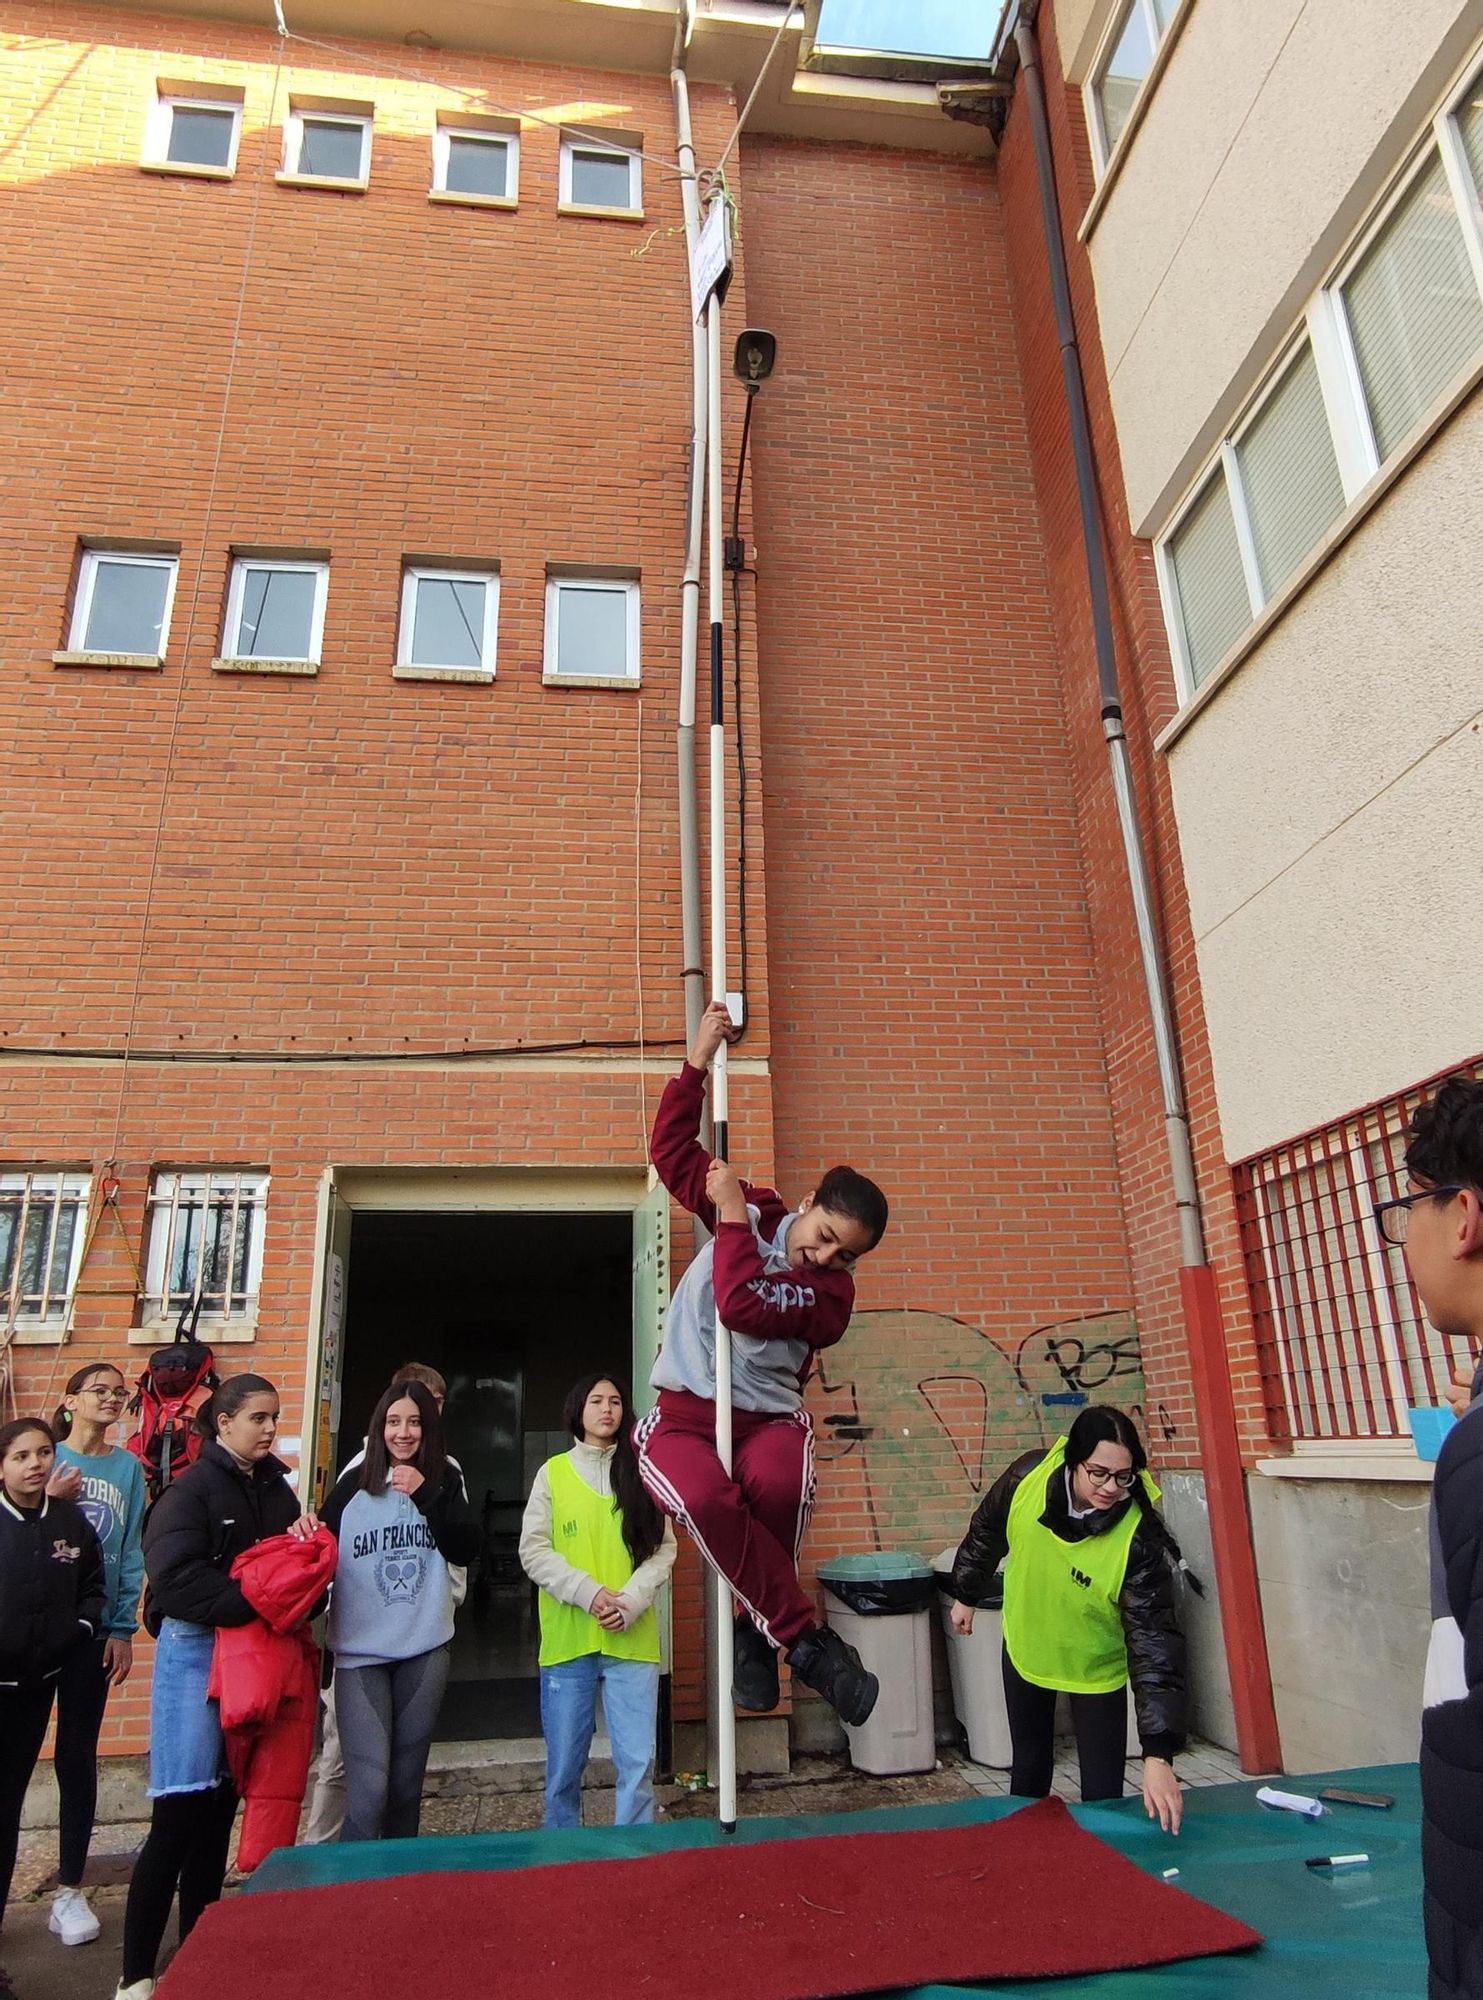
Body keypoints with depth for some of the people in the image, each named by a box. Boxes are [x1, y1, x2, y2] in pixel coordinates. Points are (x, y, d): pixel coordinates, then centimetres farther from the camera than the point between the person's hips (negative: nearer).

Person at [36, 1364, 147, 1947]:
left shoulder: (128, 1468, 4)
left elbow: (132, 1553, 3)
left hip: (94, 1628, 2)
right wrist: (47, 1503, -20)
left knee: (78, 1755, 10)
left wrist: (124, 1629, -2)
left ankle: (70, 1890, 22)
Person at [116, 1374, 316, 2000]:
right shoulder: (190, 1489, -11)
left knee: (221, 1808, 13)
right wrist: (254, 1602, -25)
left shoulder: (276, 1485, 8)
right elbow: (177, 1579, -22)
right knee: (179, 1814, -4)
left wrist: (307, 1533, -11)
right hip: (195, 1653, -6)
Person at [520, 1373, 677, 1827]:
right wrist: (590, 1594, -14)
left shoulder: (641, 1474, 6)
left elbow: (664, 1548, 3)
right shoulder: (552, 1473, 4)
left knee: (638, 1763, -1)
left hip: (633, 1639, 0)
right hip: (567, 1637, 0)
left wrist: (630, 1601, -13)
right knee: (564, 1765, 11)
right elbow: (534, 1551, -2)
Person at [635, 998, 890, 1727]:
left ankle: (757, 1629, -9)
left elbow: (742, 1305, -21)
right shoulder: (757, 1212, 5)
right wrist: (698, 1062, -6)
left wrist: (732, 1215, -13)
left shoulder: (833, 1292, -4)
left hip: (767, 1419, -1)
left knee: (779, 1483, -38)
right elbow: (672, 1147, 4)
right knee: (708, 1498, -35)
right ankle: (807, 1639, -18)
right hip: (681, 1415, 1)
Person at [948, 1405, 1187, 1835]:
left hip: (1096, 1666, -3)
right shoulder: (1028, 1476, -27)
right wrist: (966, 1594, 8)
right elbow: (986, 1532, -6)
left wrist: (1157, 1755, -38)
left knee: (1103, 1792, 0)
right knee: (1029, 1767, 21)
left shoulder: (1139, 1539, -33)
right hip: (1026, 1645, 3)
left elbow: (1153, 1641, -34)